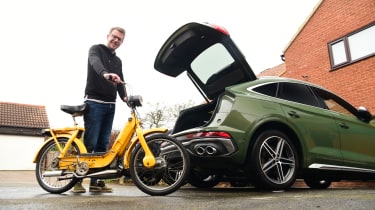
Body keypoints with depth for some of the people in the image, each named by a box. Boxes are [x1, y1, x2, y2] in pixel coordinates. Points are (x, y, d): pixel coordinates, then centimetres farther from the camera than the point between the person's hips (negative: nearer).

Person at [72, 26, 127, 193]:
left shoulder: (118, 61, 21)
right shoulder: (96, 49, 2)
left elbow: (119, 82, 14)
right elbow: (95, 63, -22)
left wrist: (124, 97, -7)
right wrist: (105, 73, -44)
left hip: (110, 105, 6)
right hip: (94, 102, -6)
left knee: (102, 144, 4)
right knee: (90, 142, -11)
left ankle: (96, 182, 9)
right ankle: (77, 179, -1)